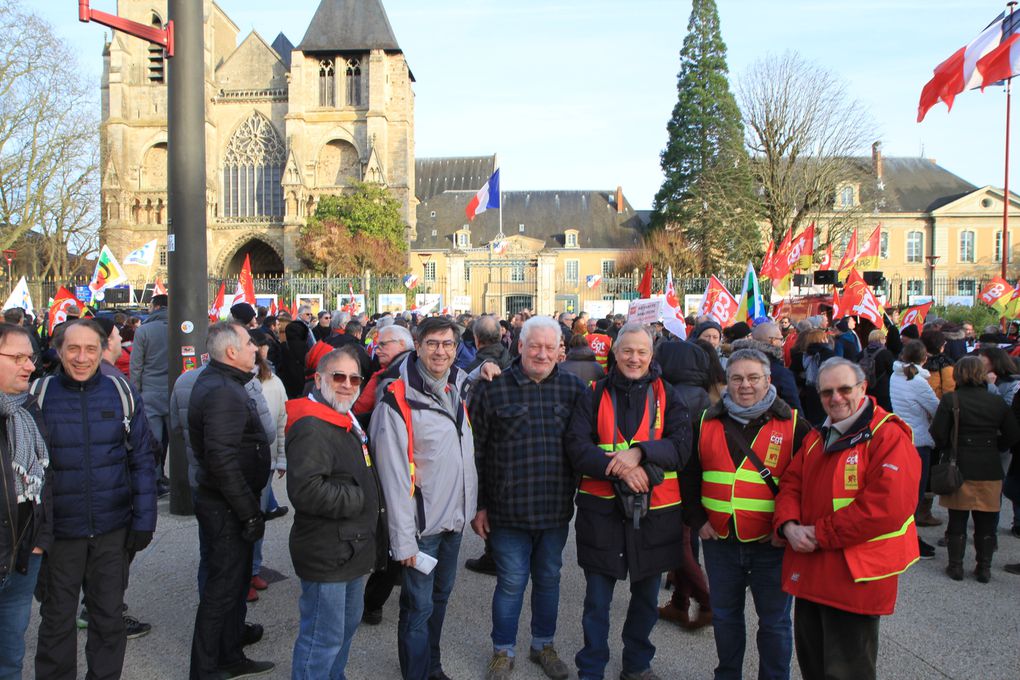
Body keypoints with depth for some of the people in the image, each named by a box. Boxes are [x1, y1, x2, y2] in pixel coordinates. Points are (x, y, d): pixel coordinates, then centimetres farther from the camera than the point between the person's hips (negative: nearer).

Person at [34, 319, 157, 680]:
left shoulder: (121, 392, -3)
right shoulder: (38, 394, -6)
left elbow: (142, 459, 1)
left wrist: (144, 520, -2)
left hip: (113, 529, 1)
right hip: (59, 529, -1)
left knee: (109, 617, 15)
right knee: (57, 620, 15)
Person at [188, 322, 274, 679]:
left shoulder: (214, 381, 11)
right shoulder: (223, 392, -23)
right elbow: (222, 460, -29)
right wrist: (250, 512, -23)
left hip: (223, 502, 11)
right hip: (226, 506, -11)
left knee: (236, 581, 21)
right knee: (223, 587, 2)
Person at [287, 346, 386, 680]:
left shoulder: (346, 422, 13)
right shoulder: (312, 427, -21)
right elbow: (306, 490, -32)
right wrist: (357, 499, -22)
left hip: (351, 549, 10)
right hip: (327, 553, -10)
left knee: (348, 621, 23)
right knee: (324, 637, 1)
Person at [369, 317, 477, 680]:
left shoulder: (457, 389, 5)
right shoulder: (398, 400, -17)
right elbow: (394, 476, -18)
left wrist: (472, 505, 14)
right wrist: (403, 538, -17)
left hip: (455, 517, 7)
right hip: (422, 524, -7)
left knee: (441, 595, 20)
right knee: (419, 605, 3)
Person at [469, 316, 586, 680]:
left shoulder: (574, 388, 2)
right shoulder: (492, 388, -6)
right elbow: (476, 451, -2)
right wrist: (478, 506, -2)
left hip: (557, 509, 3)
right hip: (508, 509, -2)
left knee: (549, 579, 17)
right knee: (511, 582, 7)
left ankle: (543, 645, 37)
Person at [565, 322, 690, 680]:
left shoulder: (667, 395, 3)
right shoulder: (595, 395, 0)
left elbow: (682, 446, -7)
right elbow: (577, 446, -9)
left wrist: (639, 453, -22)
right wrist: (621, 469, -22)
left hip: (655, 511, 2)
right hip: (602, 509, -1)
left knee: (646, 597, 18)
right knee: (597, 600, 9)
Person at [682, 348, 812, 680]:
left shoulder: (793, 426, -4)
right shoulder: (707, 423, 4)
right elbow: (688, 476, 10)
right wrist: (697, 520, 2)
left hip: (771, 544, -3)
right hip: (719, 541, 3)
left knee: (774, 621, 11)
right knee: (724, 616, 17)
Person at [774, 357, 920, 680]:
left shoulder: (888, 436, -13)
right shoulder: (816, 438, 13)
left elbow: (887, 505, -23)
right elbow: (791, 484, 12)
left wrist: (820, 534, -19)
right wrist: (789, 525, -9)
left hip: (855, 577, -7)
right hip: (810, 572, 7)